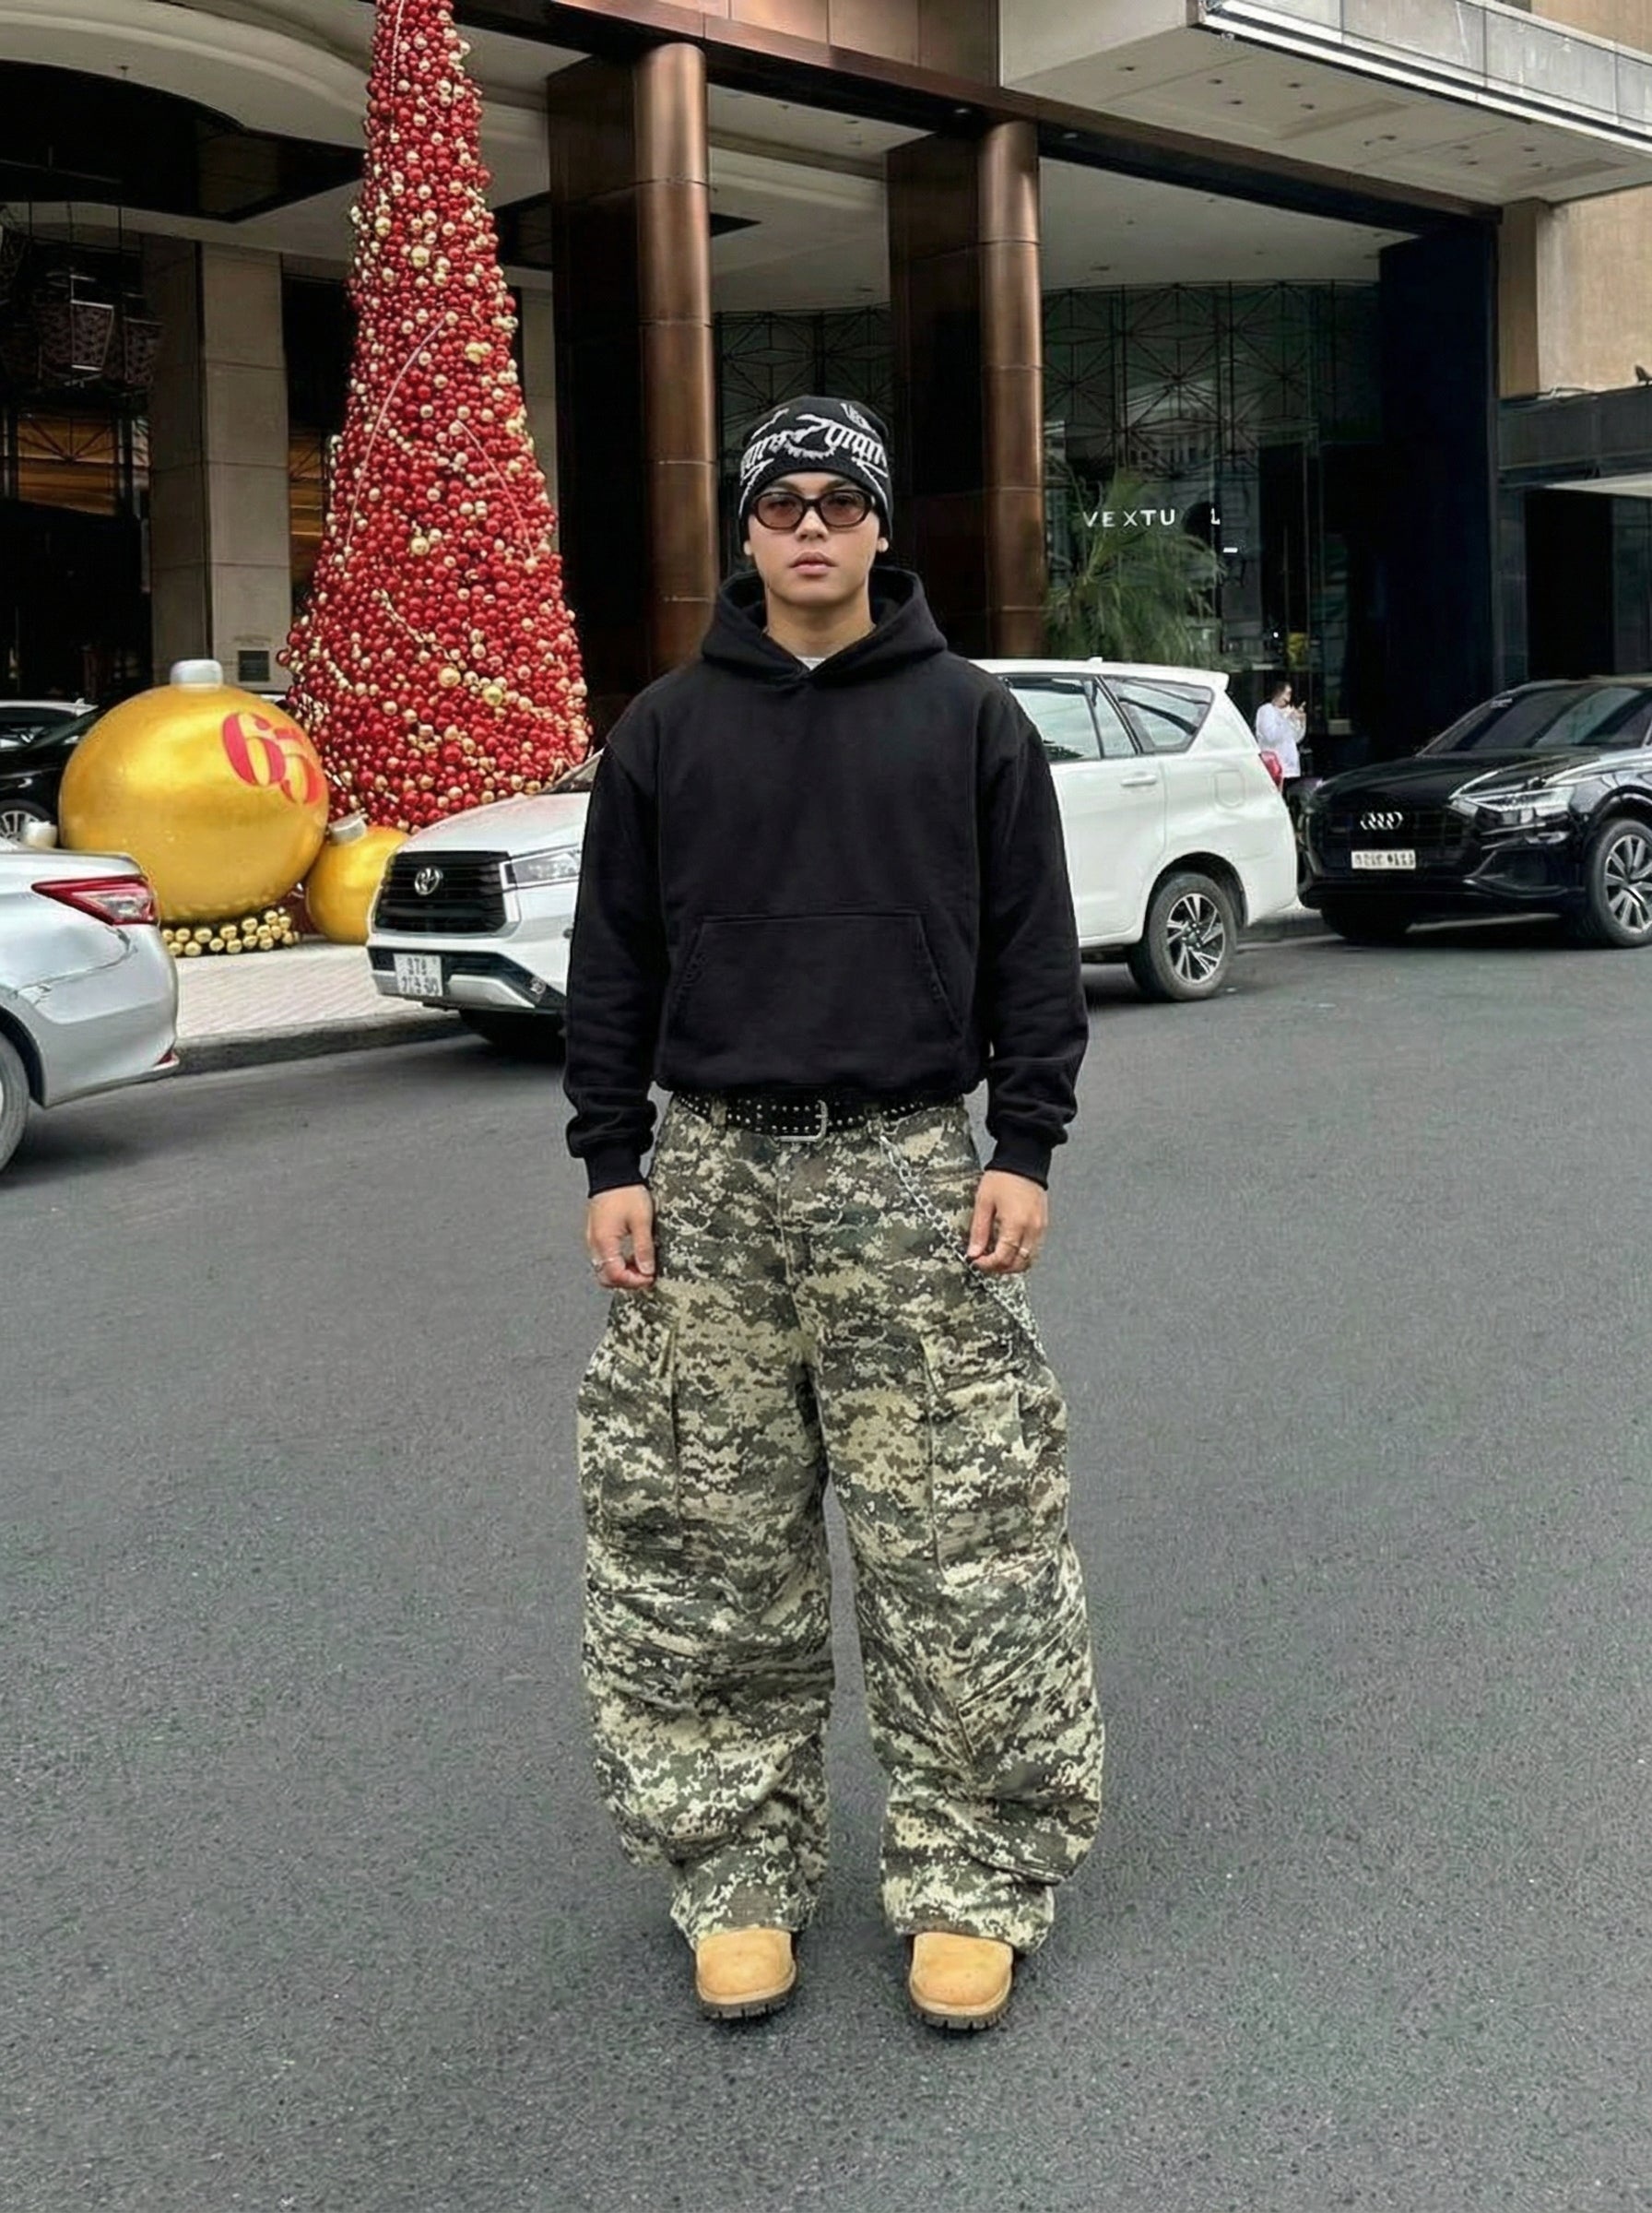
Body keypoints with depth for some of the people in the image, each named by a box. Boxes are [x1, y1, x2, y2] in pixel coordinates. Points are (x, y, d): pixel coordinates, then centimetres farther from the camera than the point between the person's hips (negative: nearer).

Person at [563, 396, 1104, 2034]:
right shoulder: (666, 728, 9)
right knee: (705, 1547, 5)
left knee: (959, 1545, -1)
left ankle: (971, 1881, 13)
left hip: (913, 1174, -1)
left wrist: (1024, 1148, -3)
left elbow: (1033, 948, 5)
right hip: (712, 1174, 2)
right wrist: (612, 1165, 1)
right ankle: (738, 1874, 18)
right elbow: (612, 960, 8)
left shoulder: (969, 719, 6)